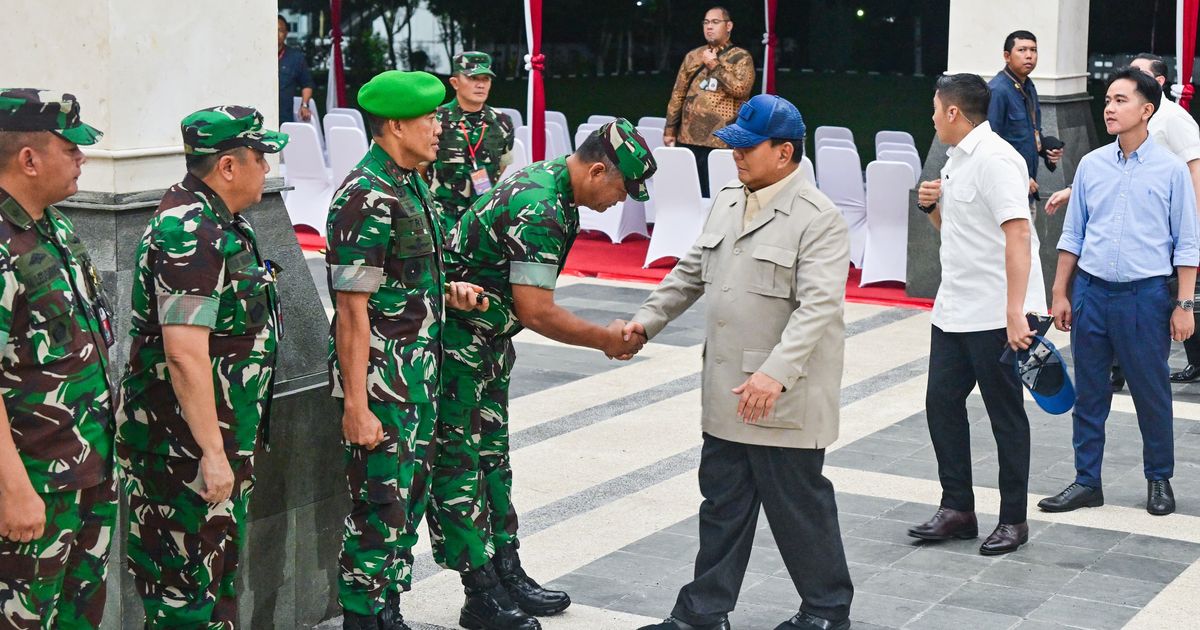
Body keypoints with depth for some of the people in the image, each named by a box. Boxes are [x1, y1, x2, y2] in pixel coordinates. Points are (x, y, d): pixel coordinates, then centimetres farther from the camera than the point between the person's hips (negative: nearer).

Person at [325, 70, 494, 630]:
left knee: (410, 499, 16)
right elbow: (353, 310, -20)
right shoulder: (365, 199, -18)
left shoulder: (411, 186, 11)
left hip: (418, 378, 9)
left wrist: (445, 290, 5)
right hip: (379, 383, -9)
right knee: (379, 509, -3)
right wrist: (355, 404, -21)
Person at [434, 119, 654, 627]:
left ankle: (505, 571, 24)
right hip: (455, 340, -11)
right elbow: (536, 312, -25)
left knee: (492, 456, 15)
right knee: (459, 464, -3)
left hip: (488, 338, 11)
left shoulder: (551, 182, 5)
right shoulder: (538, 212, -26)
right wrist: (604, 340, -14)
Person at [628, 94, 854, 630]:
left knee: (798, 506, 6)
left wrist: (776, 373, -33)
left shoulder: (819, 219, -15)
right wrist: (647, 319, 10)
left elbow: (819, 305, -24)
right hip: (727, 392, 7)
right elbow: (691, 272, 20)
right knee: (722, 504, 15)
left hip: (785, 399, -7)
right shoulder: (727, 203, 10)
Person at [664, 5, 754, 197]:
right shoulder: (693, 56, 14)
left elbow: (741, 89, -17)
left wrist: (715, 65, -11)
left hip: (721, 142, -4)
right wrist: (670, 130, 9)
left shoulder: (741, 57, 0)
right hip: (687, 139, 5)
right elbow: (678, 95, 14)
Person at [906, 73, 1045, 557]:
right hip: (954, 309, 9)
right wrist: (932, 205, 3)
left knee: (1005, 415, 3)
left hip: (995, 314, -9)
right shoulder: (957, 159, 13)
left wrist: (1015, 314, -30)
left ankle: (1013, 520, 13)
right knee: (942, 403, 10)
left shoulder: (995, 159, -16)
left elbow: (1018, 235, -24)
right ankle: (957, 508, 20)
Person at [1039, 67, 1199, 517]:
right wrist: (1060, 294, 10)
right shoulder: (1091, 165, 5)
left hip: (1145, 294, -3)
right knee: (1089, 392, 8)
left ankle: (1159, 480, 23)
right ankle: (1087, 481, 19)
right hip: (1091, 291, 3)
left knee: (1151, 392, 7)